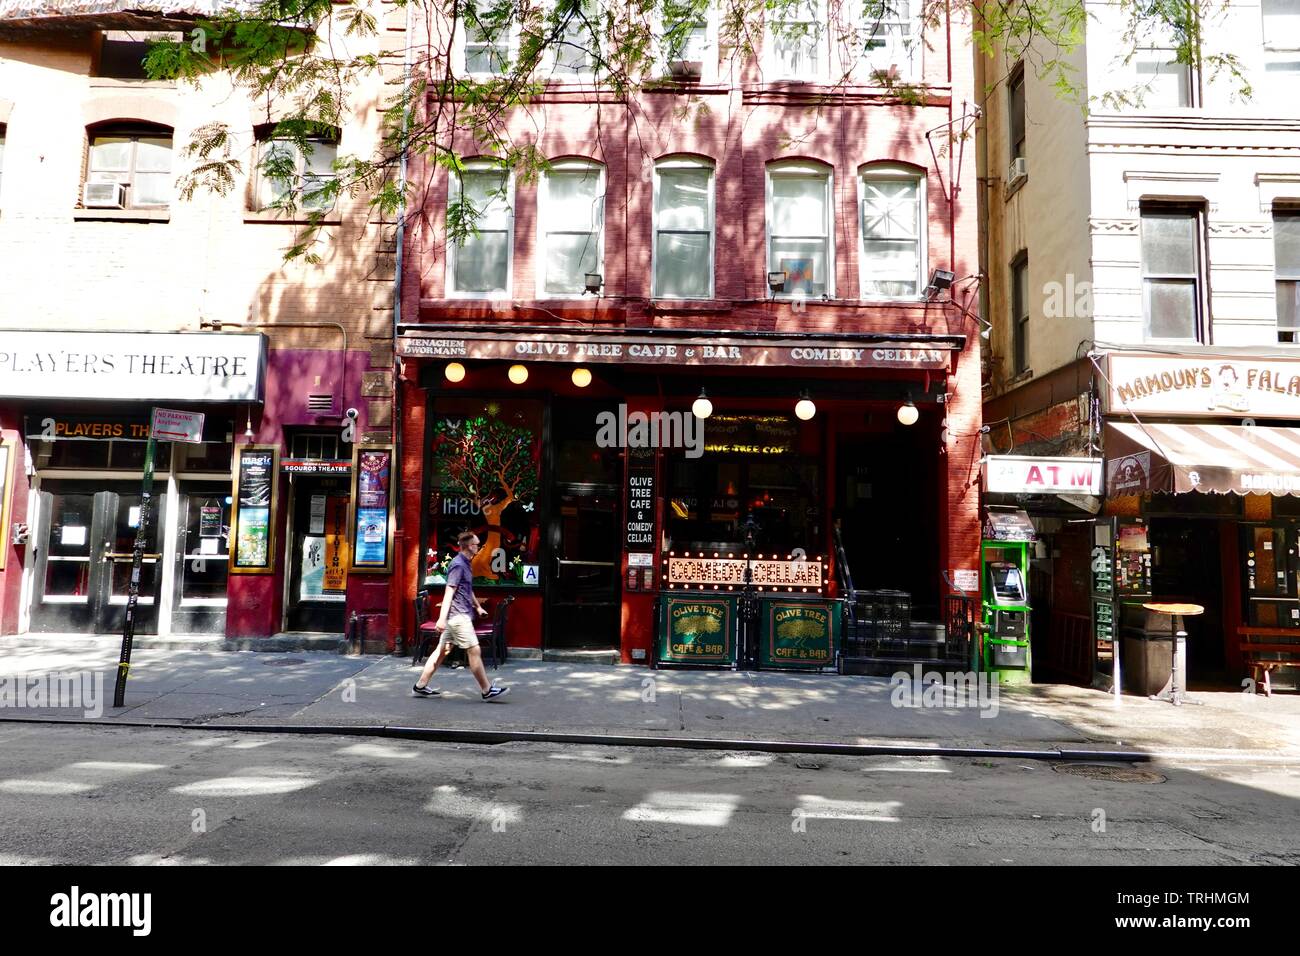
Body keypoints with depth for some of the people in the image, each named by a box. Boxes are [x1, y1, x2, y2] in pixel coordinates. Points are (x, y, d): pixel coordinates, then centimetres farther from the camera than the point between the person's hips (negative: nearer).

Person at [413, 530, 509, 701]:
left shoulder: (465, 564, 16)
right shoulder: (458, 565, -14)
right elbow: (449, 592, -20)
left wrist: (478, 606, 36)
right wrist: (442, 618, -23)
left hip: (458, 616, 10)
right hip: (458, 616, -10)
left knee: (441, 650, 12)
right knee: (474, 651, -5)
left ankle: (420, 686, 16)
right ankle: (487, 690, 1)